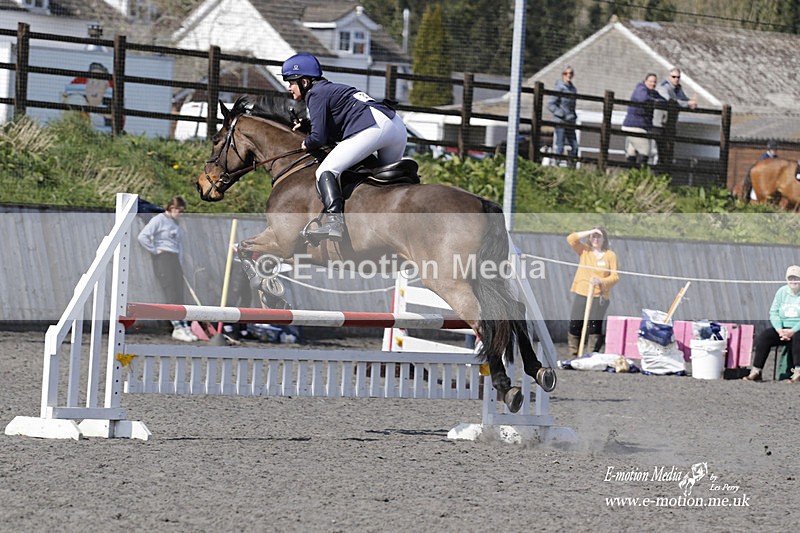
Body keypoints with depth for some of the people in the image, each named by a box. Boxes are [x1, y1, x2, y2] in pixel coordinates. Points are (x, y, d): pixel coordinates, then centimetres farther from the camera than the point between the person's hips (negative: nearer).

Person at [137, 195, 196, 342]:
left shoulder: (176, 223, 18)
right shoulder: (159, 220, -7)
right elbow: (142, 237, -15)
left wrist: (180, 263, 13)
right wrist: (154, 250, -9)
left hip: (175, 260, 8)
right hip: (163, 259, -8)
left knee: (179, 295, 5)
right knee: (171, 294, -10)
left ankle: (183, 327, 5)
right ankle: (177, 327, -11)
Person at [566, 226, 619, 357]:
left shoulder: (610, 255, 5)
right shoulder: (584, 251, 11)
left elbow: (615, 277, 0)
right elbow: (571, 239, -2)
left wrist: (600, 281, -17)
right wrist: (590, 232, -3)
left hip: (600, 297, -2)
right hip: (581, 294, 2)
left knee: (594, 329, -9)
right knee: (574, 327, -2)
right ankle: (573, 356, 5)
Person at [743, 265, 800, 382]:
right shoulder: (782, 292, 10)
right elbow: (773, 313, 8)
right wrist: (780, 330, -10)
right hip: (783, 328, 5)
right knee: (763, 336, -19)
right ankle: (755, 372, -20)